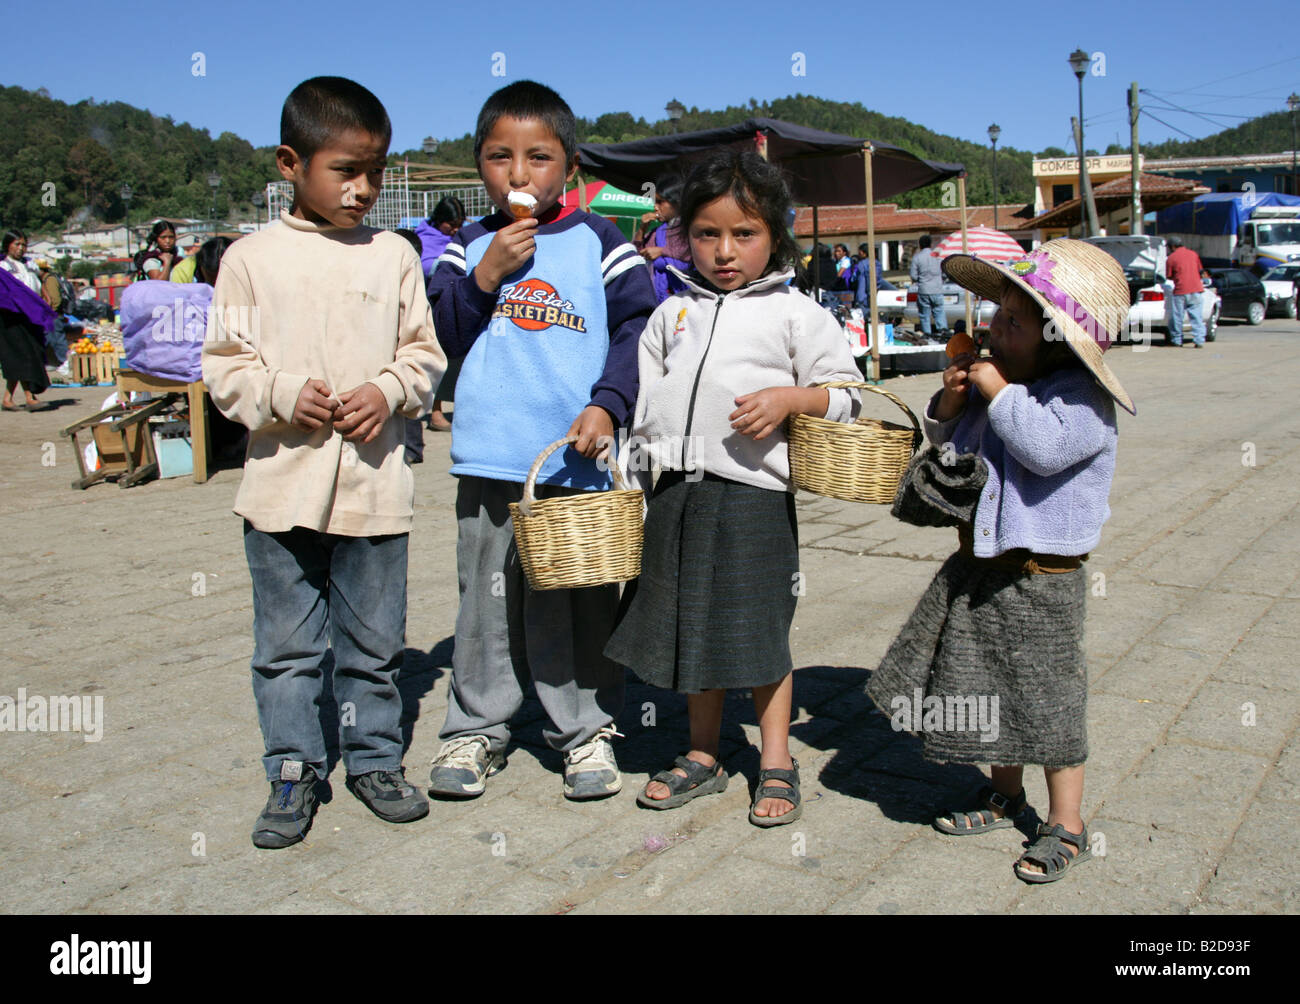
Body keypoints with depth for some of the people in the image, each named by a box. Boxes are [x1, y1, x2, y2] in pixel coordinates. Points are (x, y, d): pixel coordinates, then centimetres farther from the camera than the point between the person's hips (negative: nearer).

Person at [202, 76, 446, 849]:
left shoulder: (394, 256, 5)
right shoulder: (253, 257, 1)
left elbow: (425, 354, 8)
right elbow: (226, 365, 3)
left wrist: (388, 391, -10)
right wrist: (282, 395, -14)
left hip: (376, 482, 1)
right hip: (284, 484, 0)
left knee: (374, 640, 12)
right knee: (286, 644, 9)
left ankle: (375, 758, 30)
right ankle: (294, 772, 25)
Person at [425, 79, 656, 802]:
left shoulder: (600, 243, 2)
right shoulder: (468, 248, 9)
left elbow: (639, 330, -2)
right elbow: (440, 336, 4)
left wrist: (607, 405, -15)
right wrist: (484, 275, -9)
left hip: (579, 459, -2)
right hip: (489, 459, 2)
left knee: (583, 600, 7)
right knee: (488, 596, 11)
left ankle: (588, 730, 23)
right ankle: (478, 728, 25)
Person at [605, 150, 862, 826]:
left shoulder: (795, 313, 0)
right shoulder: (672, 314, 12)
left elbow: (844, 394, 0)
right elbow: (645, 398, 16)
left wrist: (791, 398, -18)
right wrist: (627, 472, 12)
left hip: (755, 493, -4)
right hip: (677, 490, 5)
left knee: (758, 630, 3)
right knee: (691, 627, 13)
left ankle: (776, 762, 20)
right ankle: (703, 755, 28)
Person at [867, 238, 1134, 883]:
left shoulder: (1079, 395, -15)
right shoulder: (992, 377, 7)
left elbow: (1046, 446, -33)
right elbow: (949, 446, 16)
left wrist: (999, 392, -23)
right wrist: (950, 404, -3)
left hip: (1040, 577, -7)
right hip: (979, 565, 8)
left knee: (1047, 698, 4)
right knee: (989, 685, 19)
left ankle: (1065, 825, 21)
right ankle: (1005, 792, 39)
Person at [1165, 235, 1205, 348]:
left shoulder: (1171, 258, -2)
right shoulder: (1193, 254, 11)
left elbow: (1169, 276, 2)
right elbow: (1200, 270, 18)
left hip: (1180, 291, -4)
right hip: (1196, 289, 4)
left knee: (1177, 317, 8)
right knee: (1196, 316, 3)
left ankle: (1176, 340, 13)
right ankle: (1199, 340, -3)